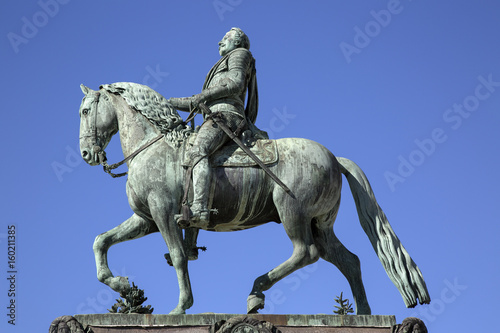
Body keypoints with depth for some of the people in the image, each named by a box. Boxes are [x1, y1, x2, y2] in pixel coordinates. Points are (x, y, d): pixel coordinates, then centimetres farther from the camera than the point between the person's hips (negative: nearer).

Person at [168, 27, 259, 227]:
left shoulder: (239, 54, 15)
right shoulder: (222, 68, 41)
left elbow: (235, 84, -5)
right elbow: (200, 103, 38)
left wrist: (202, 96, -7)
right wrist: (169, 103, 33)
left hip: (225, 115, -11)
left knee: (197, 152, -34)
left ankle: (199, 209, -55)